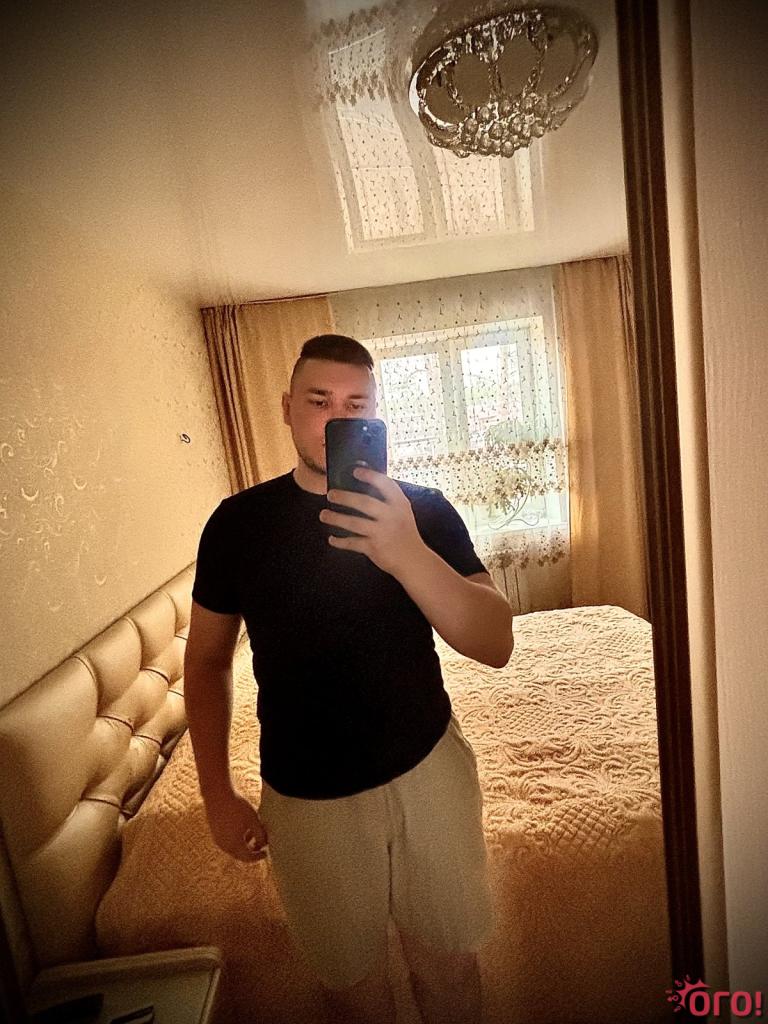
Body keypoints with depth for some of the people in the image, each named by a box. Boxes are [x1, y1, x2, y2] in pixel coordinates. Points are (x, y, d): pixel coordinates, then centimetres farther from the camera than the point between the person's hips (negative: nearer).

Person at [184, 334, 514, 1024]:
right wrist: (217, 794, -1)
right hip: (305, 800, 1)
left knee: (448, 962, 21)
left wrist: (406, 554, -36)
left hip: (429, 773, 0)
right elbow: (208, 658, 2)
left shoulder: (423, 510, -10)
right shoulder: (238, 522, -7)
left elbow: (496, 646, -19)